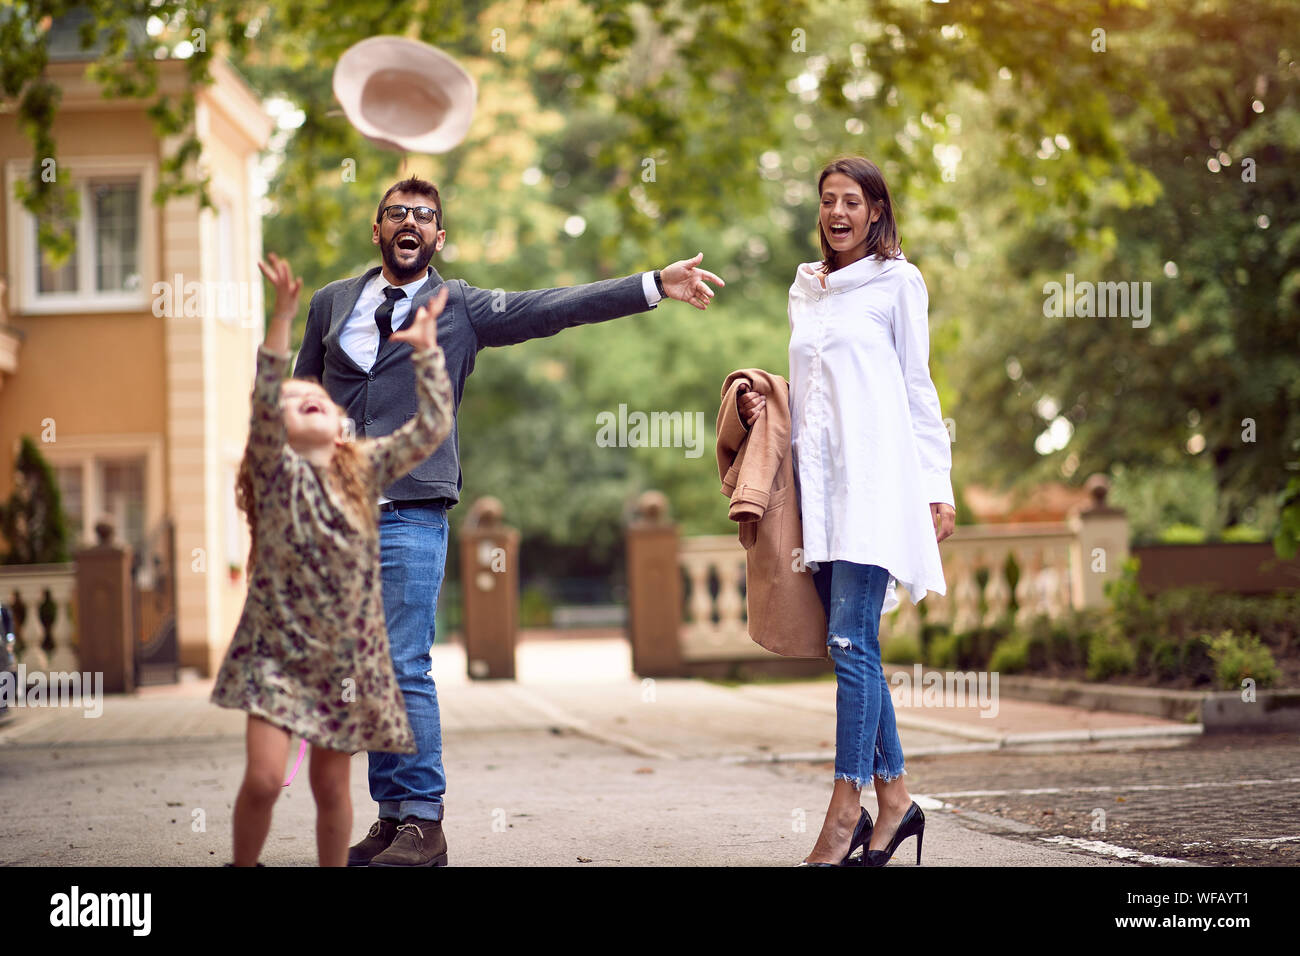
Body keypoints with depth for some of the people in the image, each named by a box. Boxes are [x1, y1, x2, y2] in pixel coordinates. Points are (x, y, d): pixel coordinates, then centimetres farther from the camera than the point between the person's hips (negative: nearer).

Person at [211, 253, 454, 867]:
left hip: (347, 655, 3)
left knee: (331, 784, 9)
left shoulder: (364, 471, 5)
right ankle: (243, 868, 8)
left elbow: (432, 428, 0)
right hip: (277, 649, -3)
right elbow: (264, 402, -21)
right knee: (264, 777, -14)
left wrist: (426, 351, -6)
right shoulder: (277, 471, -5)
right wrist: (283, 317, -30)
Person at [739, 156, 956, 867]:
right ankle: (894, 798, 13)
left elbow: (917, 387, 2)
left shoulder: (897, 282, 3)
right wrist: (764, 406, 6)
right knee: (854, 647, 5)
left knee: (850, 642, -12)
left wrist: (938, 487, -2)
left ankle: (846, 809, -11)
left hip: (876, 474, -6)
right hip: (819, 476, 6)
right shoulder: (804, 290, 19)